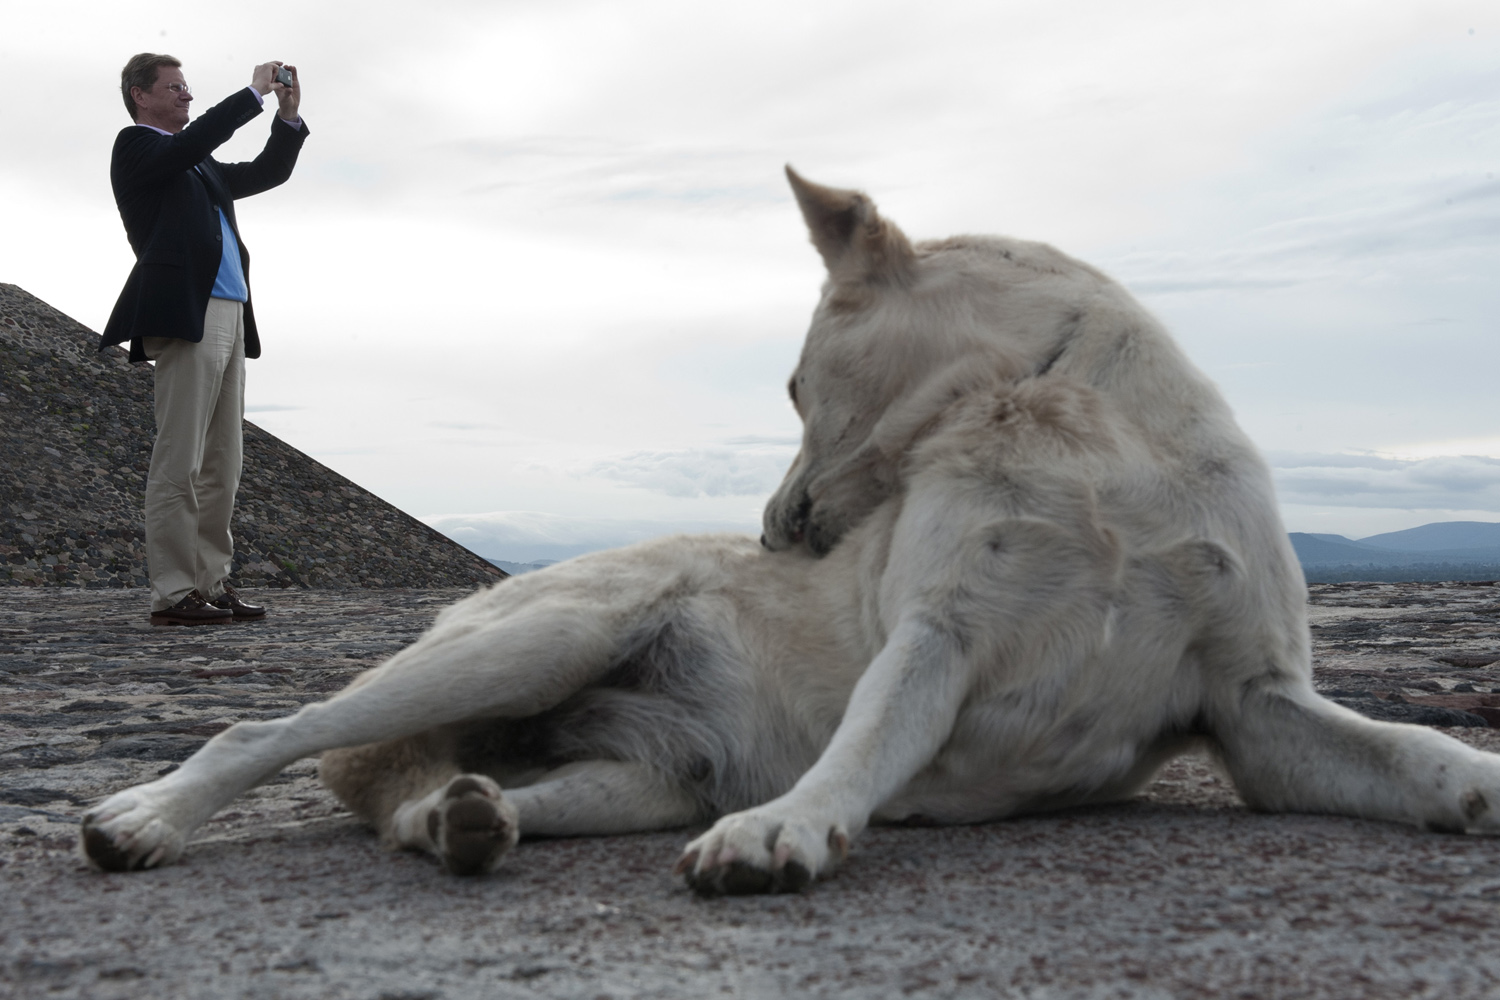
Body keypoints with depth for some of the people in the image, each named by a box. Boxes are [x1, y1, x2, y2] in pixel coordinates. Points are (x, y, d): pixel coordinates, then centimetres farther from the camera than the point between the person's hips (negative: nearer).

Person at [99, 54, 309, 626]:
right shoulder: (135, 145, 3)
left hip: (228, 319, 9)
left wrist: (288, 115, 16)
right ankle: (173, 594, -10)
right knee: (180, 461, -11)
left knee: (221, 464, 6)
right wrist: (255, 92, -5)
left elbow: (266, 172, 29)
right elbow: (196, 139, -14)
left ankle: (211, 583, 10)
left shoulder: (199, 166, 27)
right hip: (186, 315, -9)